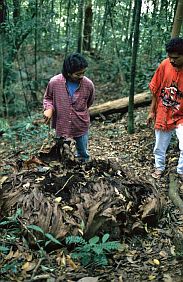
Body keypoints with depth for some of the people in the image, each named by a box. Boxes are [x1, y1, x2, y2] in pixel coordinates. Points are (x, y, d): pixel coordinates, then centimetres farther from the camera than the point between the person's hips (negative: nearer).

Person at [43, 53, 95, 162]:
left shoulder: (88, 84, -13)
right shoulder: (54, 82, -15)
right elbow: (48, 98, 4)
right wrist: (49, 108, -15)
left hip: (81, 128, 0)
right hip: (61, 127, 0)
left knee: (83, 157, 16)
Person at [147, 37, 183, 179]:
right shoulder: (164, 65, -9)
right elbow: (155, 90, 2)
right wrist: (152, 111, 6)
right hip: (162, 116, 3)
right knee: (160, 147, 18)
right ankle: (159, 167, 45)